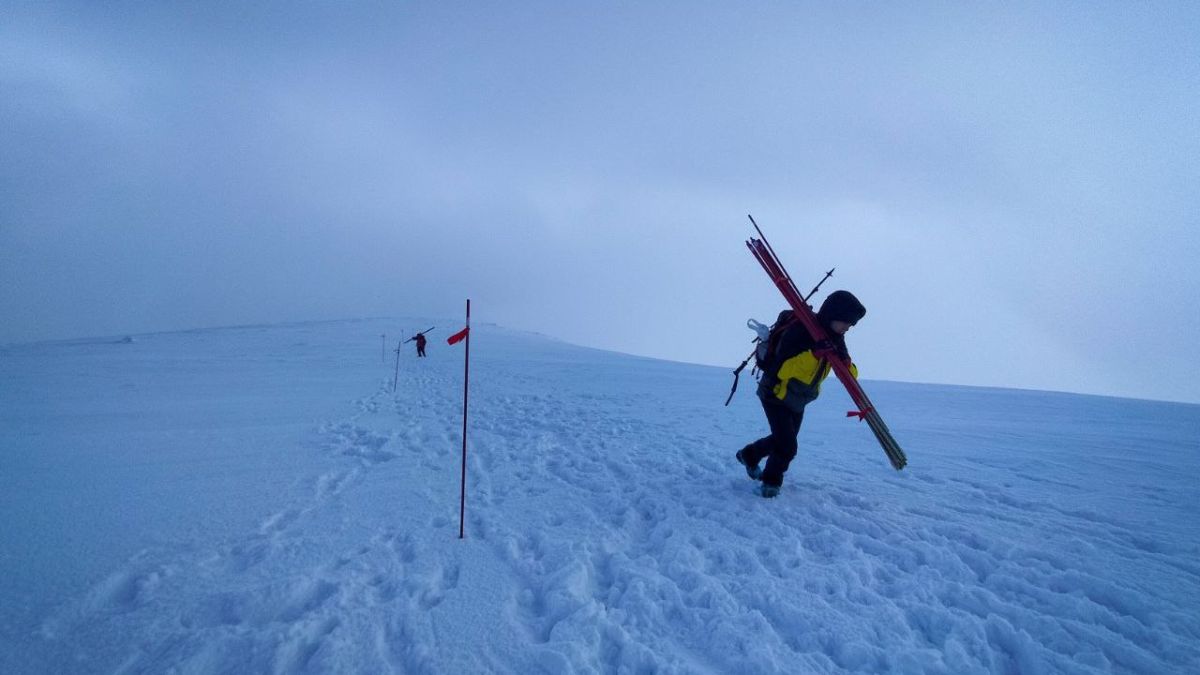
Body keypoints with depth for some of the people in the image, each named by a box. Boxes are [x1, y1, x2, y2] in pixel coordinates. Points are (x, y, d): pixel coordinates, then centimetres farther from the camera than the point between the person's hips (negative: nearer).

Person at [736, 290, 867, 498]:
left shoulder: (834, 337, -6)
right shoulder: (799, 330, -29)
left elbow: (849, 374, -5)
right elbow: (782, 368, -35)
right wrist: (813, 355, -44)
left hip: (798, 400, 8)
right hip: (776, 394, -8)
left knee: (783, 439, 22)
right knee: (787, 447, -13)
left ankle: (749, 455, 47)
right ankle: (771, 480, 14)